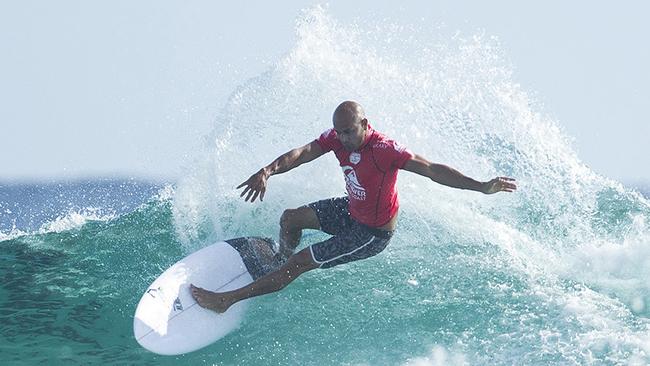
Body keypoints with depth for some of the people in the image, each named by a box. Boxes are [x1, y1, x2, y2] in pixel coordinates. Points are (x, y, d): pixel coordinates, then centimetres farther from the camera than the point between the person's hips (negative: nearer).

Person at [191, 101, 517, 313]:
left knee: (301, 263, -7)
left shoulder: (384, 151, -33)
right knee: (290, 218, 14)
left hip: (372, 234, -7)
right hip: (351, 210, 7)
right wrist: (268, 171, -43)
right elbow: (303, 153, -24)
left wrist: (481, 187, -43)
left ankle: (227, 299, 0)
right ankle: (279, 263, 48)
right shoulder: (338, 136, -13)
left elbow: (433, 170, -34)